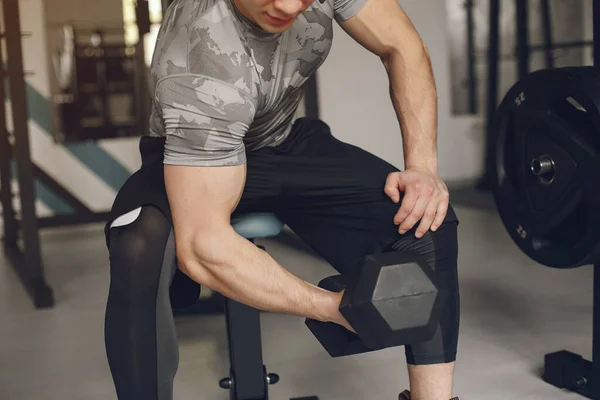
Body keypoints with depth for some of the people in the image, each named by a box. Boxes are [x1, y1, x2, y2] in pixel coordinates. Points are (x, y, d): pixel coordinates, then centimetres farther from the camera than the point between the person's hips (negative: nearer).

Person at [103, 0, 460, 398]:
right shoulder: (203, 65, -37)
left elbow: (402, 47, -8)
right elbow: (202, 245, -40)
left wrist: (423, 167, -20)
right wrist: (337, 306, -34)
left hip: (288, 144, 5)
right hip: (193, 160, -4)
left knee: (426, 219, -17)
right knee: (141, 250, -38)